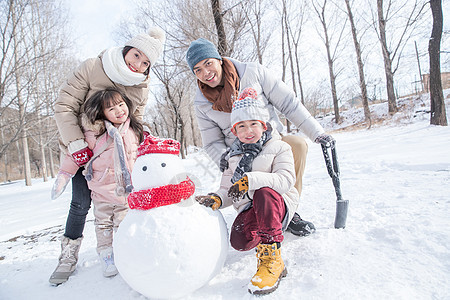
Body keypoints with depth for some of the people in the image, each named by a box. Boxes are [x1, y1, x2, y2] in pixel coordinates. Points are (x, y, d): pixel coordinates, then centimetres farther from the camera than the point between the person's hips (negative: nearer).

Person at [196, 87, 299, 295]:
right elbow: (229, 190, 13)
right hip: (250, 208, 4)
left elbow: (286, 180, -19)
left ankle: (271, 258, -28)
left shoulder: (279, 148, -1)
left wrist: (251, 180, -30)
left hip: (279, 205, -3)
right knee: (239, 241, -26)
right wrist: (217, 199, -10)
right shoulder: (235, 156, 14)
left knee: (264, 192, -37)